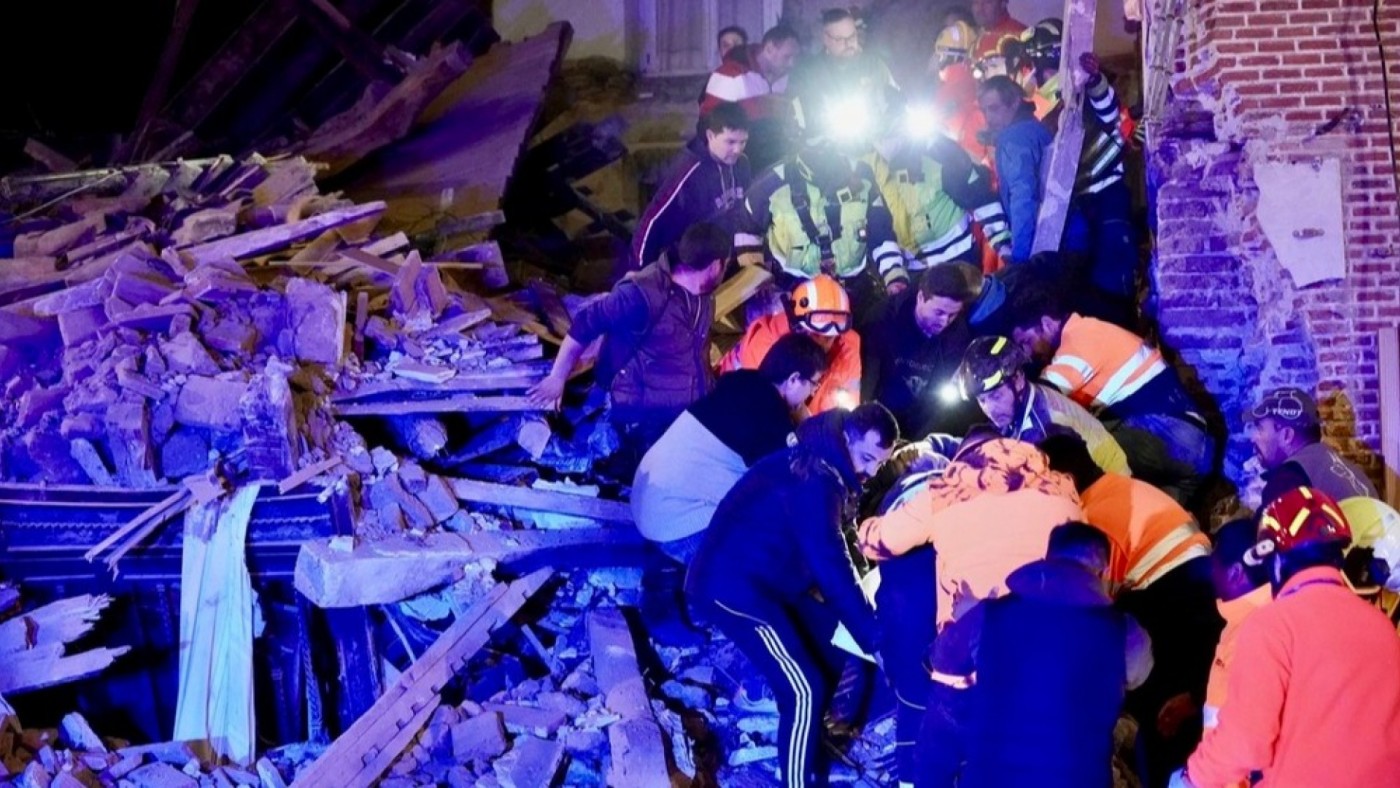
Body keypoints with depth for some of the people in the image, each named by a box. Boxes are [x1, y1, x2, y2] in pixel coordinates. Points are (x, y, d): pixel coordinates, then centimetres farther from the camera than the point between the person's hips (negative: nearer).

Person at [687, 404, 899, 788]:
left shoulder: (822, 469, 10)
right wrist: (874, 636, -23)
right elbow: (831, 565, -26)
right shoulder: (812, 478, -22)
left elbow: (828, 557, 15)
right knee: (805, 691, -15)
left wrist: (868, 620, 5)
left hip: (766, 579, 11)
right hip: (734, 585, -11)